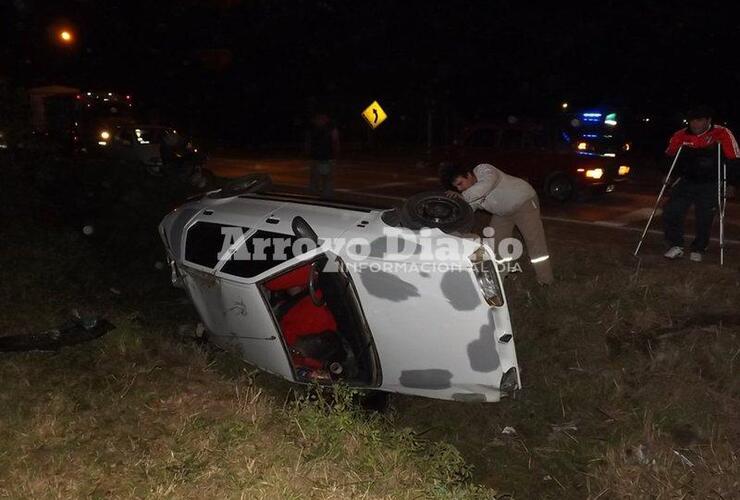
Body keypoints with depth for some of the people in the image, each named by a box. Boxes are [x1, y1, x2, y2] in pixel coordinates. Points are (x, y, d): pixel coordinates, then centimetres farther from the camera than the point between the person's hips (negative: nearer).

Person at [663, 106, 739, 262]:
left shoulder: (722, 134, -14)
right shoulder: (681, 136, -6)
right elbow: (668, 155, 10)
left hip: (709, 186, -2)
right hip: (686, 181, 2)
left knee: (704, 219, 5)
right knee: (670, 212, -10)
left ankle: (698, 250, 24)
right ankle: (676, 246, 3)